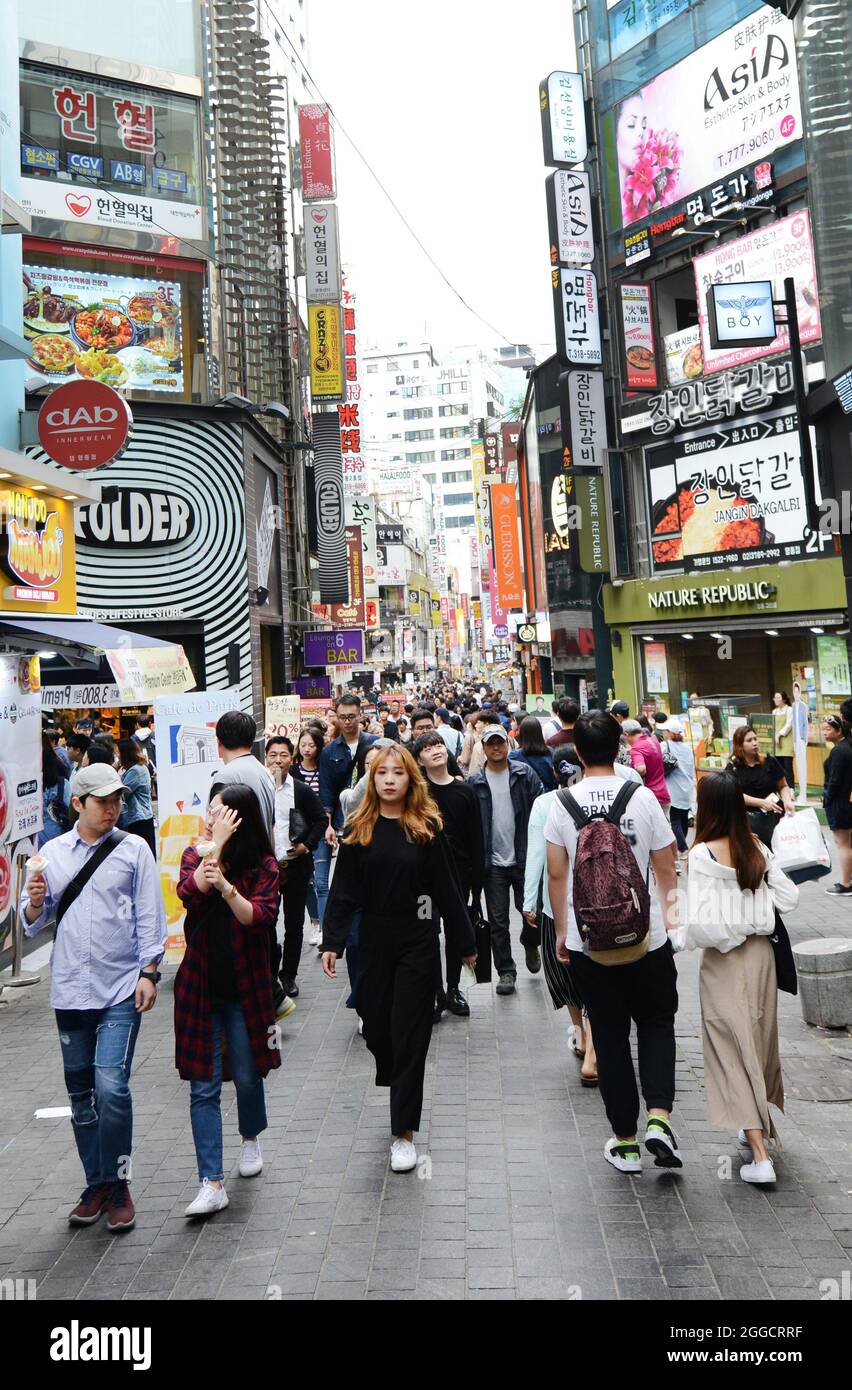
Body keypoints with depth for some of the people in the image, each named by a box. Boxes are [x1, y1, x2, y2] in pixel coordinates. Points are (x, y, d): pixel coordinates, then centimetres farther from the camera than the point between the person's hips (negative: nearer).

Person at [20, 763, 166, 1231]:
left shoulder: (133, 849, -2)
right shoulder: (52, 852, 5)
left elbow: (150, 917, -1)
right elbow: (33, 924, 9)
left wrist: (149, 973, -7)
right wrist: (34, 903, -12)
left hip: (121, 989, -3)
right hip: (69, 990, 3)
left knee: (111, 1087, -11)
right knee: (80, 1093, 12)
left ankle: (118, 1185, 9)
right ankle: (96, 1185, 28)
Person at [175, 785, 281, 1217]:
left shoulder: (263, 866, -5)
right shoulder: (194, 855, 1)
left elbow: (260, 916, -19)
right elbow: (189, 892, -19)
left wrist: (226, 886, -32)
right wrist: (217, 846, -22)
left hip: (245, 990, -1)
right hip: (200, 987, 1)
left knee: (247, 1076, 13)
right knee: (203, 1088, 0)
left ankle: (250, 1139, 42)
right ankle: (212, 1183, 6)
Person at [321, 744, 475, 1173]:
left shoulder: (427, 827, -4)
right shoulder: (358, 829, 0)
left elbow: (446, 888, 0)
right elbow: (343, 891, 1)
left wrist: (465, 941, 4)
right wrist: (332, 941, -7)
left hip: (418, 941, -2)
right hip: (374, 940, 2)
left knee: (409, 1033, 0)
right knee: (376, 1027, 11)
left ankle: (404, 1132, 9)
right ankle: (401, 1090, 42)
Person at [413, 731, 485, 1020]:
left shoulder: (464, 791, 3)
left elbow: (476, 840, 4)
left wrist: (477, 880, 1)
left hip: (459, 873, 3)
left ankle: (453, 989, 27)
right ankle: (436, 993, 16)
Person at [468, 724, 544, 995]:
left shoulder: (525, 774, 0)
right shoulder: (475, 782, 3)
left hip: (524, 858, -1)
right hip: (493, 862, 1)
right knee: (498, 920, 5)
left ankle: (530, 943, 37)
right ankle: (505, 971, 18)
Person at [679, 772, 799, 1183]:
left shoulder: (703, 854, -19)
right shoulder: (757, 849, -3)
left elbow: (701, 921, -24)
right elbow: (789, 897, 2)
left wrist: (678, 940, -7)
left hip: (724, 963, -6)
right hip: (761, 953, 6)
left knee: (733, 1050, 3)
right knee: (761, 1041, 19)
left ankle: (760, 1156, 1)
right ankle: (758, 1127, 37)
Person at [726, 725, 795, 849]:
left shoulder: (770, 762, 6)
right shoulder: (733, 768, 4)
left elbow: (783, 786, 14)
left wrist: (787, 801, -6)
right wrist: (762, 802, -15)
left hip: (773, 816, 1)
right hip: (747, 818, -1)